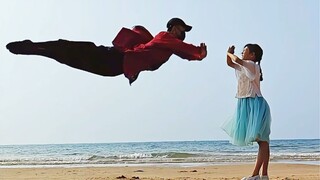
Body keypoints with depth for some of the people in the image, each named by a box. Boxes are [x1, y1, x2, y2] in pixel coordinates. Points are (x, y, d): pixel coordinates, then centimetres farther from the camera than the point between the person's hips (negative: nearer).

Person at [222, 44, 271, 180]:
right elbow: (230, 63, 26)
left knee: (262, 140, -8)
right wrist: (229, 53, 7)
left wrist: (230, 53, -4)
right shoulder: (243, 67, 17)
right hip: (247, 105, 10)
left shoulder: (252, 65, -9)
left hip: (256, 105, -10)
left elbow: (237, 60, -24)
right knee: (262, 141, 7)